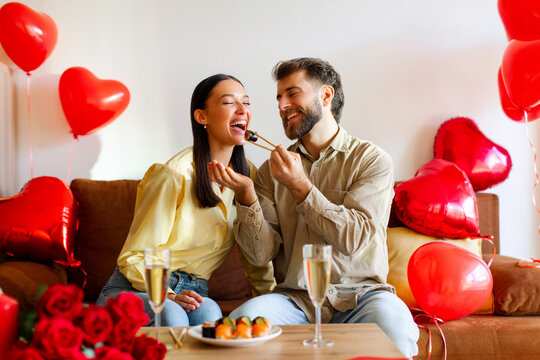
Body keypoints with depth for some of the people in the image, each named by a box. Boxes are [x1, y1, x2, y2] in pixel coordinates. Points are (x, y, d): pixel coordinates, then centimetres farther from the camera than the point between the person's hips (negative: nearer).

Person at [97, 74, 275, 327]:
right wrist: (167, 295, -26)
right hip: (135, 289, -4)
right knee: (169, 313, -38)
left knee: (208, 310, -32)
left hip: (191, 293, 4)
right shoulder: (175, 175, -15)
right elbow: (133, 257, -10)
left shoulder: (248, 176, 4)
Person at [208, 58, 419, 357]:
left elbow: (354, 239, -11)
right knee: (242, 319, -28)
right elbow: (261, 254, 2)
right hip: (294, 297, 2)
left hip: (358, 296, -1)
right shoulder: (274, 169, 10)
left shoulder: (371, 159, 1)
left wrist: (299, 186, -15)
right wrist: (247, 195, -14)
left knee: (393, 326, -33)